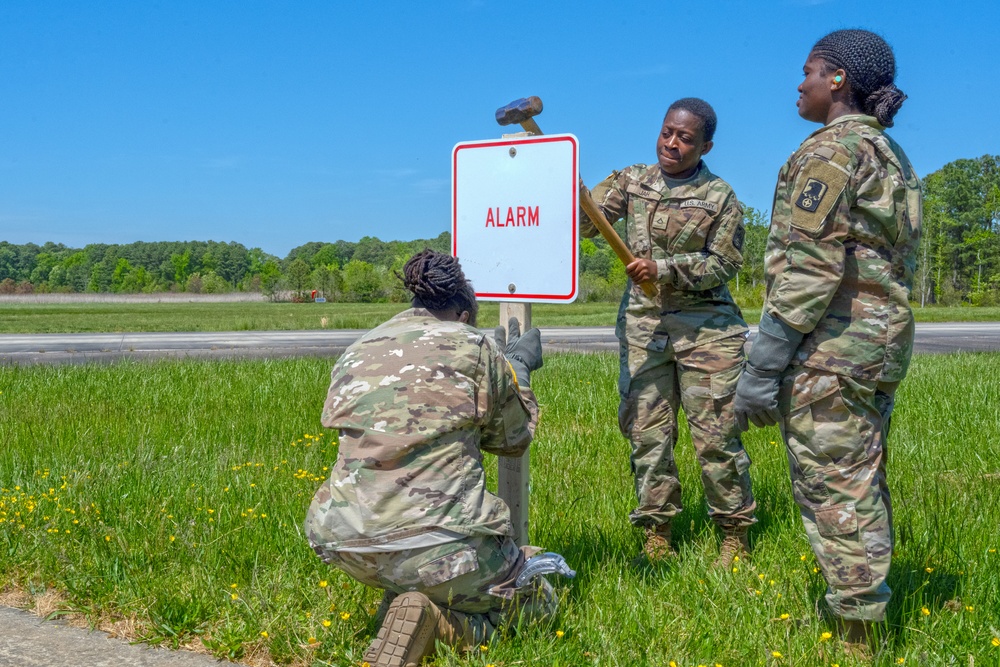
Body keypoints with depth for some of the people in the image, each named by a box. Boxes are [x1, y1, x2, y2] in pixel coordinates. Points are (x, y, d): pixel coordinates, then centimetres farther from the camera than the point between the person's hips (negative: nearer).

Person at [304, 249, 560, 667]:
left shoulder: (358, 351, 16)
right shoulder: (473, 347, 3)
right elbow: (513, 439, 15)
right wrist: (517, 367, 33)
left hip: (346, 544, 6)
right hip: (433, 541, -6)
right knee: (538, 601, 18)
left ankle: (401, 603, 7)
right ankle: (443, 622, -9)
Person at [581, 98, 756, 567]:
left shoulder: (720, 197, 1)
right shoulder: (631, 181, 9)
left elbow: (723, 264, -4)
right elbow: (585, 224, 0)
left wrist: (664, 270, -15)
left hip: (705, 328, -3)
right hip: (642, 323, 3)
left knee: (715, 434, -2)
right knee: (647, 432, 3)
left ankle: (735, 534, 10)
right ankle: (656, 532, 14)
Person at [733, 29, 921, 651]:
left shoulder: (831, 149, -11)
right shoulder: (892, 153, 18)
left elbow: (808, 269, -18)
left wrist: (763, 368, -17)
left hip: (830, 344, -10)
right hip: (885, 339, 10)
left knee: (834, 491, -4)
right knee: (864, 484, 16)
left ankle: (857, 636, 1)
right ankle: (871, 610, 24)